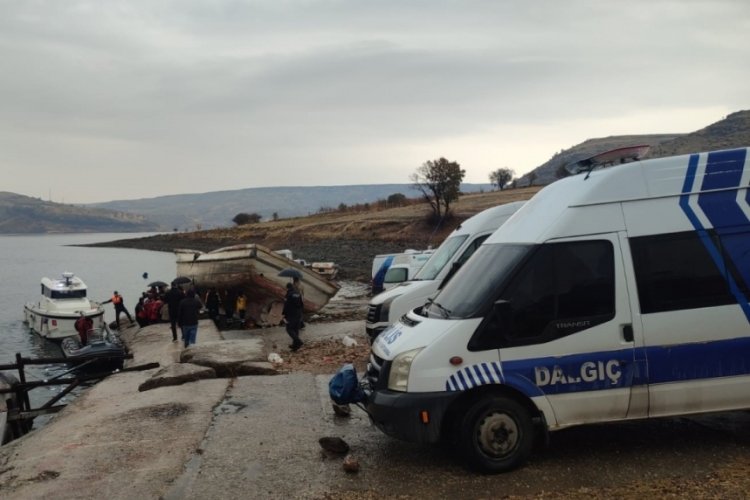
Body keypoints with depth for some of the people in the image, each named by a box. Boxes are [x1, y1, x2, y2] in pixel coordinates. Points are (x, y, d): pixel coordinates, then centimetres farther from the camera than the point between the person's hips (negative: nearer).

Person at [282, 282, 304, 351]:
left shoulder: (288, 295, -15)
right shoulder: (298, 294, 8)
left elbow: (286, 306, -17)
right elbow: (301, 305, 14)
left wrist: (284, 316, -11)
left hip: (291, 316, -7)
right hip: (298, 315, 7)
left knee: (289, 329, 0)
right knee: (296, 329, 13)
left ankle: (298, 342, -15)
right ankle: (295, 344, 17)